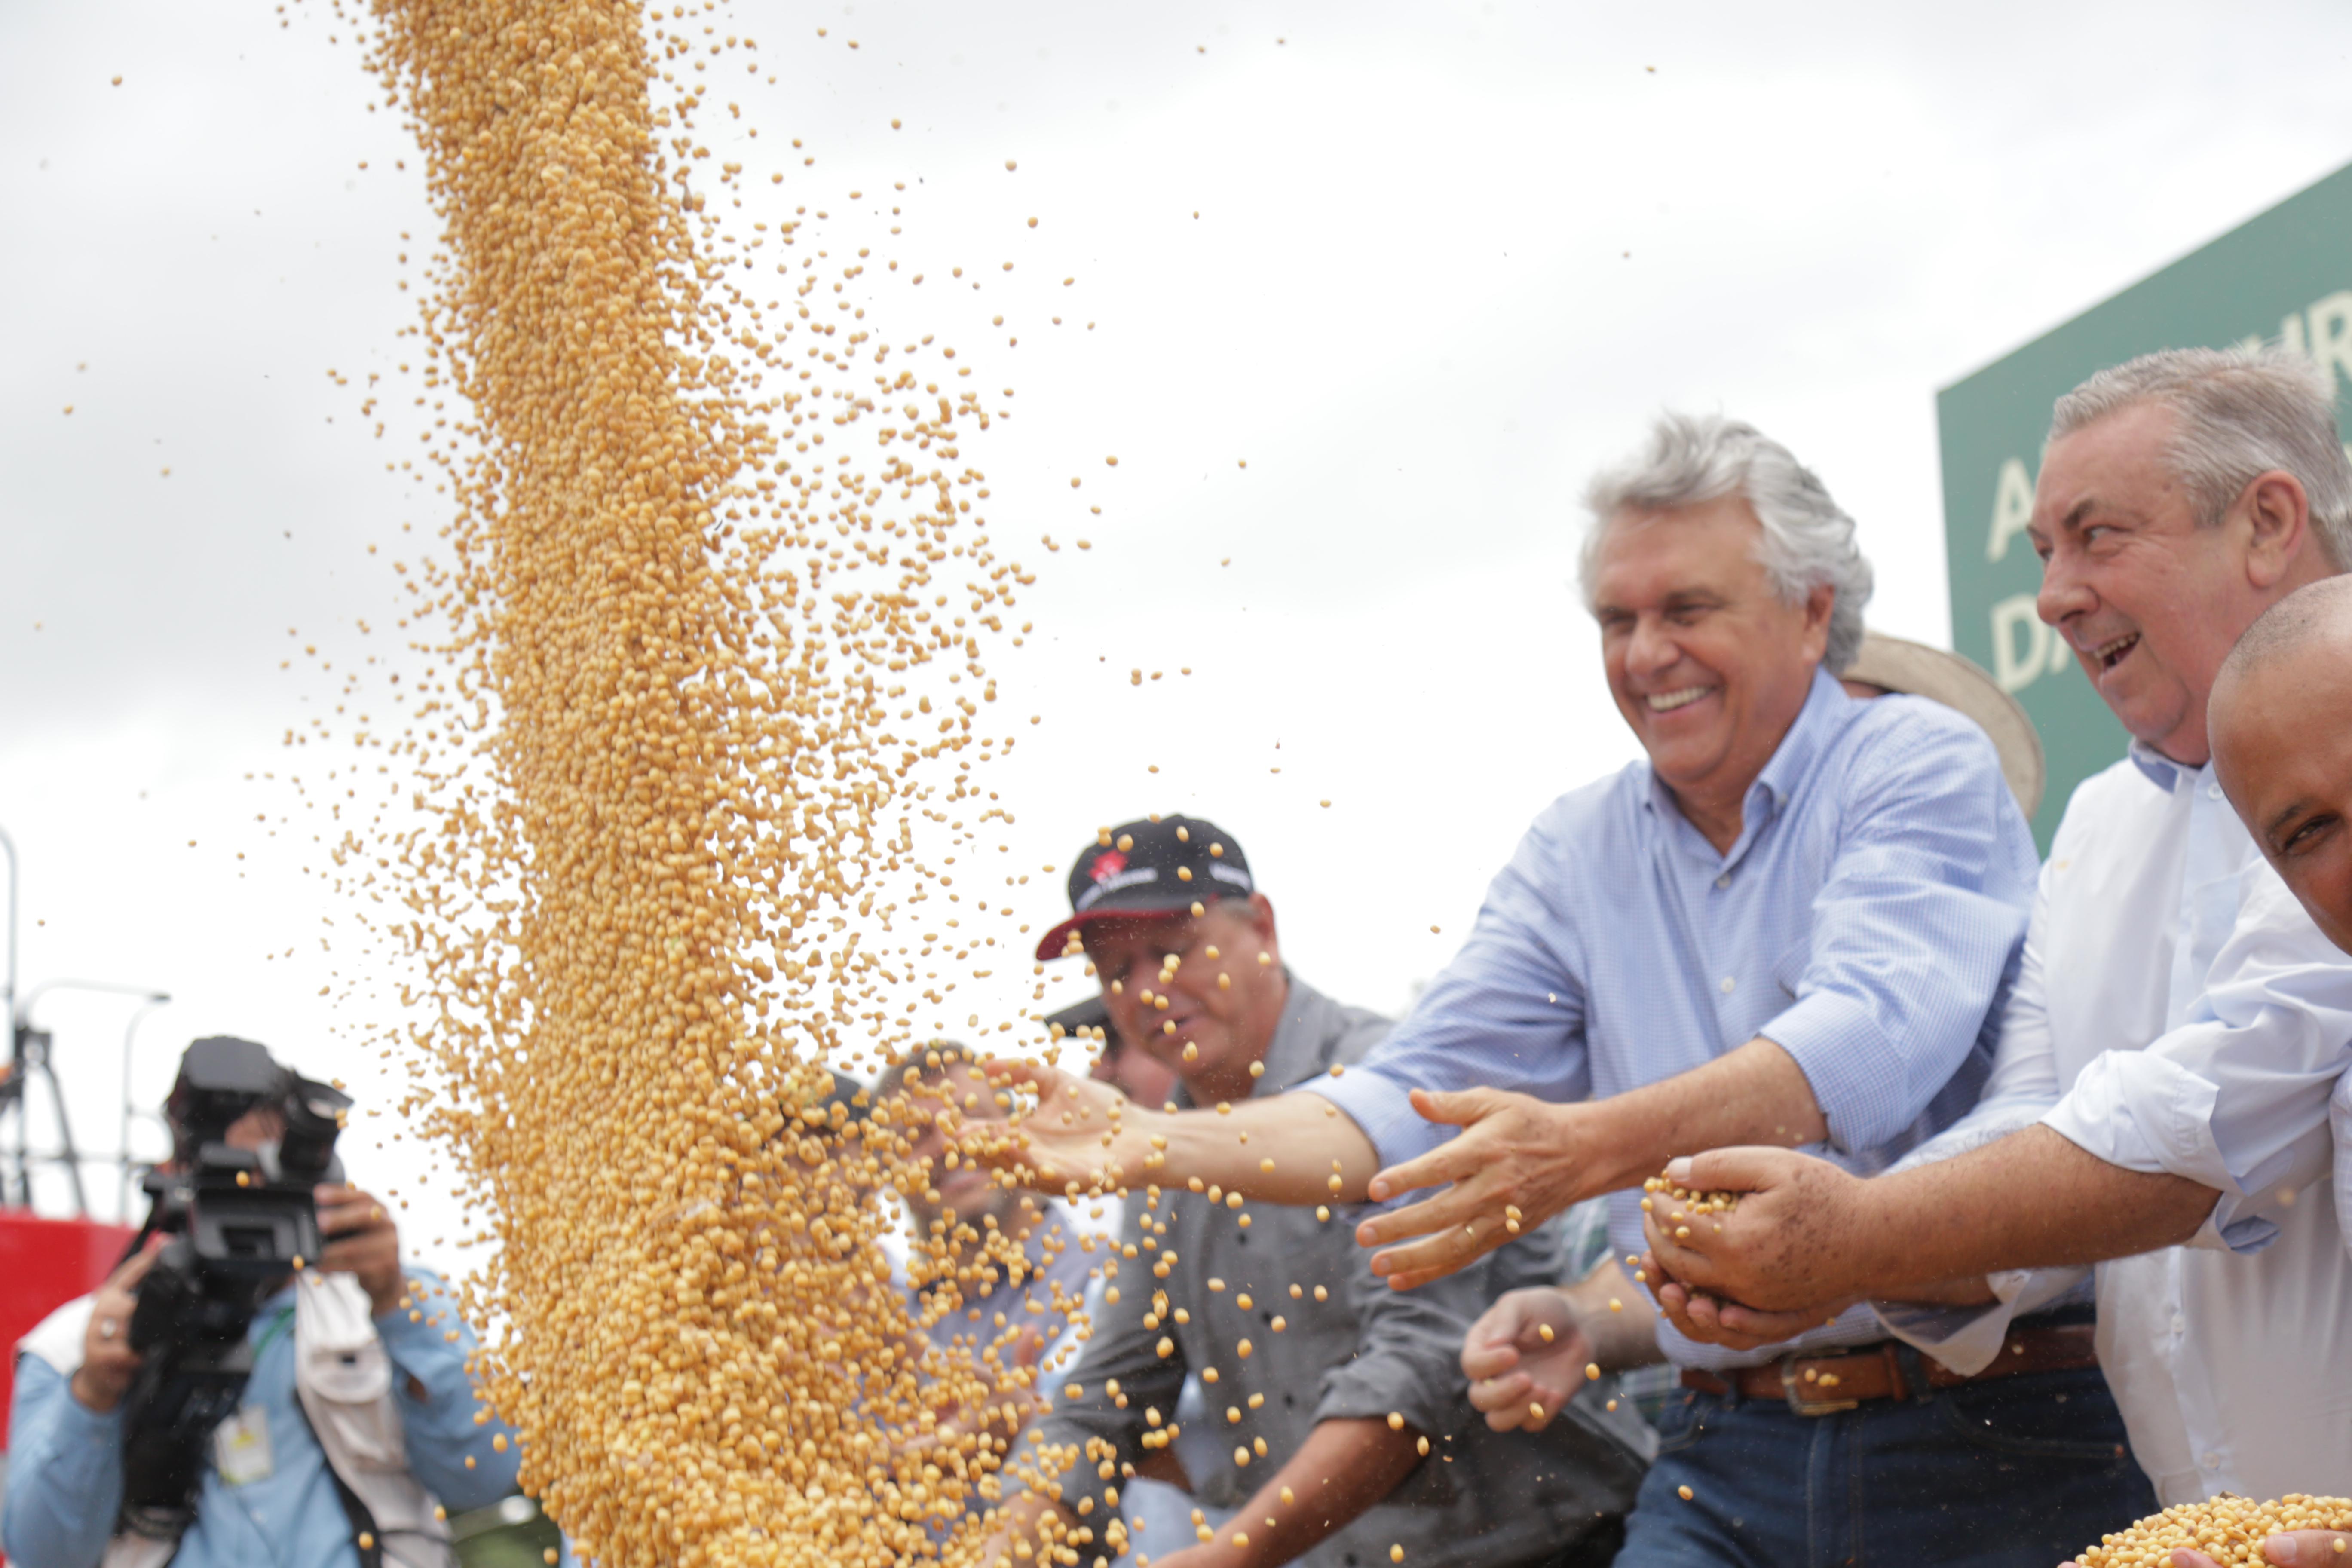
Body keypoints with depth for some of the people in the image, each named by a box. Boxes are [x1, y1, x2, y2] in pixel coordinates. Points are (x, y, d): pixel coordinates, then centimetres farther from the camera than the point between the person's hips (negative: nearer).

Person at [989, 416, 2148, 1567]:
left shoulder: (1923, 768, -3)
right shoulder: (1576, 855, 14)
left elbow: (1873, 1039, -20)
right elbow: (1411, 1104, 8)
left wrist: (1586, 1150, -33)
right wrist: (1151, 1145, -7)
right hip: (1727, 1452, 4)